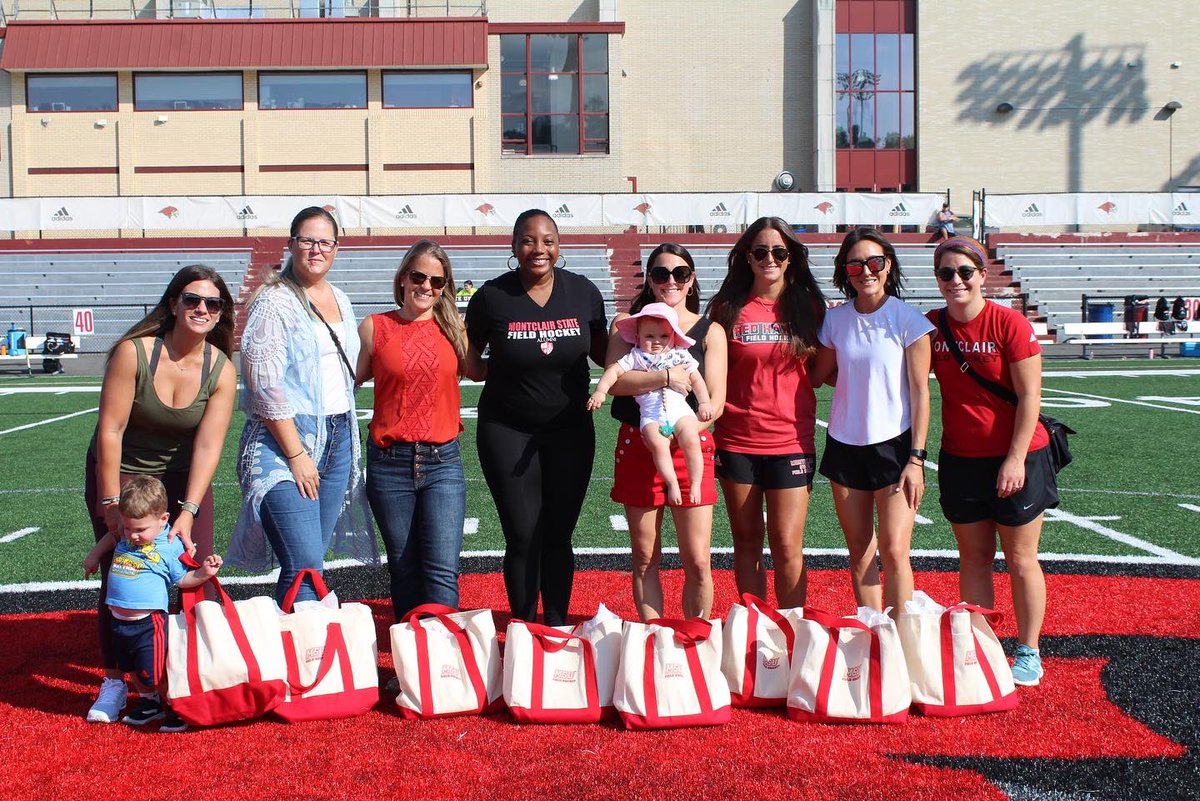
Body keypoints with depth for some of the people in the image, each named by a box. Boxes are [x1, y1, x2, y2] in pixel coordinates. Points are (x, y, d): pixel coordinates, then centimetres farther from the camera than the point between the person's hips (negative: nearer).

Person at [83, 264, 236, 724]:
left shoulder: (221, 370, -14)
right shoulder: (133, 353, -22)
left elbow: (208, 444, -19)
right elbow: (110, 430, -20)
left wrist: (188, 512, -26)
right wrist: (112, 504, -20)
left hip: (182, 478, 2)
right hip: (120, 472, -2)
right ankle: (114, 682, 5)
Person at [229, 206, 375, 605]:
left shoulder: (340, 300, 16)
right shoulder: (274, 300, -7)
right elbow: (264, 382, -14)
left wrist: (348, 439, 16)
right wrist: (296, 454, -16)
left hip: (338, 438, 7)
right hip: (287, 439, -7)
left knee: (309, 562, 9)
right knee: (305, 571, -14)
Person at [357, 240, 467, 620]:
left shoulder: (453, 328, 6)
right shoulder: (374, 327, 3)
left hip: (443, 462, 0)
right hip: (389, 462, 0)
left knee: (442, 571, -8)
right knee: (404, 571, 10)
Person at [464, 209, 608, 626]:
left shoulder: (584, 292, -1)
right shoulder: (491, 297, -6)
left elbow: (602, 352, 11)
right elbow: (470, 361, 7)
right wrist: (500, 370, -11)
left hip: (570, 430, 2)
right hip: (507, 431, -2)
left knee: (558, 535, 9)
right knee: (523, 536, -1)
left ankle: (557, 629, 23)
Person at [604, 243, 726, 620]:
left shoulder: (710, 331, 5)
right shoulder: (628, 323, 6)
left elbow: (715, 403, -3)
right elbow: (614, 381, -9)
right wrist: (665, 377, -20)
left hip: (691, 447, -1)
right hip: (637, 446, 1)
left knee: (697, 562, -2)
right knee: (645, 558, 8)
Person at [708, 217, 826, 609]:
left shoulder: (808, 306, 4)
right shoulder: (727, 308, 3)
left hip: (790, 441, -1)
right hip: (737, 441, 1)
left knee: (787, 546, -1)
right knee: (746, 541, 9)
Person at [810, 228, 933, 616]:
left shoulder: (908, 319, -6)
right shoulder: (835, 319, 3)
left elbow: (920, 391, -7)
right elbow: (818, 375, 16)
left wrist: (916, 458, -10)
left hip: (895, 445, -4)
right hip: (845, 445, 4)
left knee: (894, 551, -11)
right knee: (859, 552, 9)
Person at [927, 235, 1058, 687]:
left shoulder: (1010, 323, -12)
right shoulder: (932, 326, 0)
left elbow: (1029, 396, -12)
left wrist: (1015, 459, -15)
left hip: (1016, 460, -4)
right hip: (960, 459, 4)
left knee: (1020, 560, 5)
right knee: (974, 558, 10)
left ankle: (1028, 654, 17)